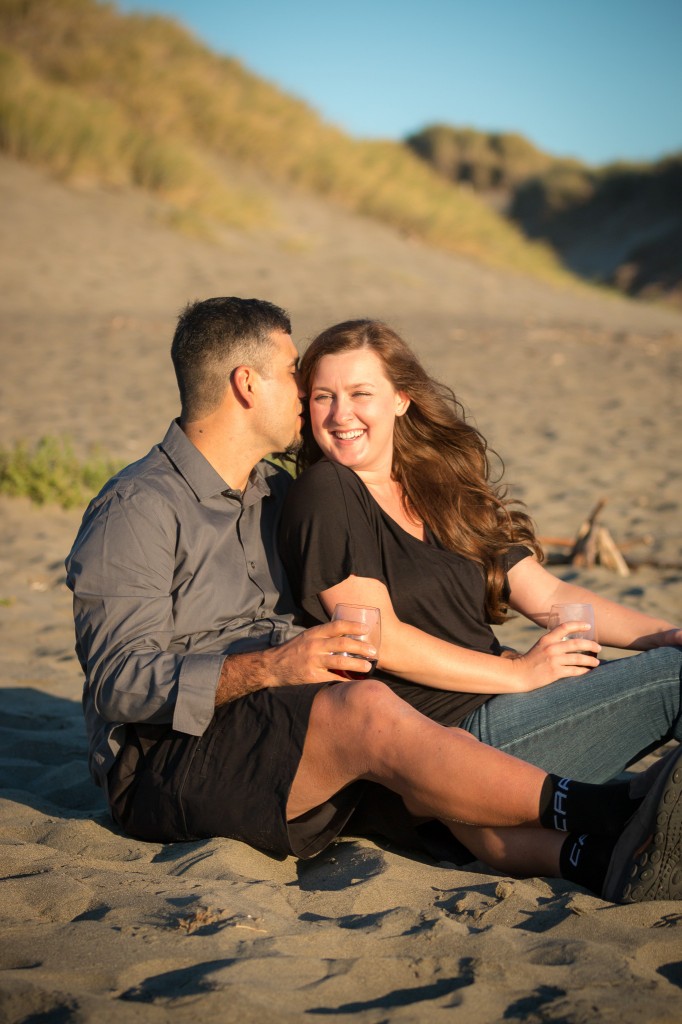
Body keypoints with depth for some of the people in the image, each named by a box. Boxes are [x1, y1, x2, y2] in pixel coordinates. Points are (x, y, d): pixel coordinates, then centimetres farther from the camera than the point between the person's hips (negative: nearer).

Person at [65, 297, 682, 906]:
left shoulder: (279, 494, 20)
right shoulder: (137, 510, -6)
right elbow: (119, 680, -16)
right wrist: (265, 669, -28)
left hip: (292, 732, 7)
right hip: (167, 762, -7)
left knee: (439, 765, -21)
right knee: (367, 709, -32)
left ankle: (598, 858, -45)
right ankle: (596, 811, -36)